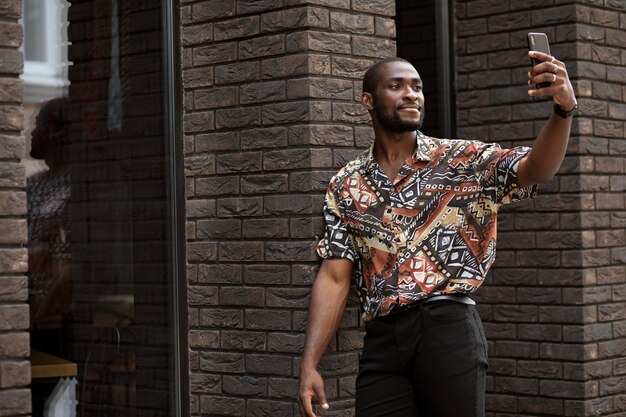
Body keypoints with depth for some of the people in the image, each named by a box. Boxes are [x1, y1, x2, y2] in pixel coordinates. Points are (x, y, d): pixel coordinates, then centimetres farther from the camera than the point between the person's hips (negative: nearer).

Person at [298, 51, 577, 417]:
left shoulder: (462, 161, 4)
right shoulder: (346, 188, 10)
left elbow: (535, 169, -12)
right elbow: (335, 278, 7)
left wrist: (564, 109, -32)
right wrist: (309, 364, -2)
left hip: (448, 329, -2)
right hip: (382, 341, 2)